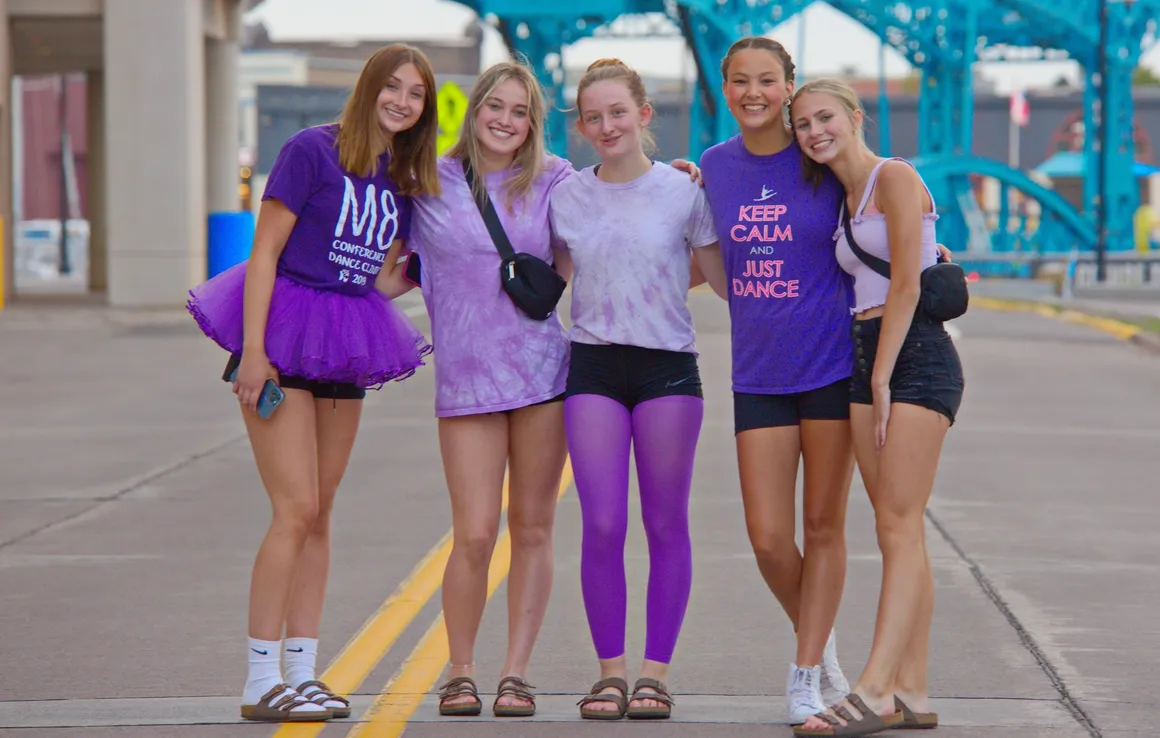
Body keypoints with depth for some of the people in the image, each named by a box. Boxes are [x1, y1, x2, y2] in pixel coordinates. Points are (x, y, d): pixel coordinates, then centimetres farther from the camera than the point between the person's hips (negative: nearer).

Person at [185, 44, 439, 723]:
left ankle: (302, 673, 12)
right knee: (297, 509, -13)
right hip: (285, 336, -7)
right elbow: (264, 251, -11)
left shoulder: (405, 179, 11)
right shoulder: (313, 151, -9)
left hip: (345, 354, 7)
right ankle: (261, 682, -9)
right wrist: (253, 350, -16)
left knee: (319, 515, 8)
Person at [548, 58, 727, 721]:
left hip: (668, 367, -1)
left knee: (666, 525, 2)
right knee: (602, 525, -4)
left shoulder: (684, 190, -1)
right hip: (594, 367, 2)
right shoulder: (566, 198, 6)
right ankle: (611, 669, 5)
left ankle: (656, 672, 8)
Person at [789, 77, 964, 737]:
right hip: (866, 360, 9)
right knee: (899, 534, 5)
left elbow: (905, 287, -12)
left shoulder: (894, 177, -6)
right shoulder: (846, 200, 19)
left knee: (899, 529, -13)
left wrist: (882, 379, -13)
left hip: (916, 357, -9)